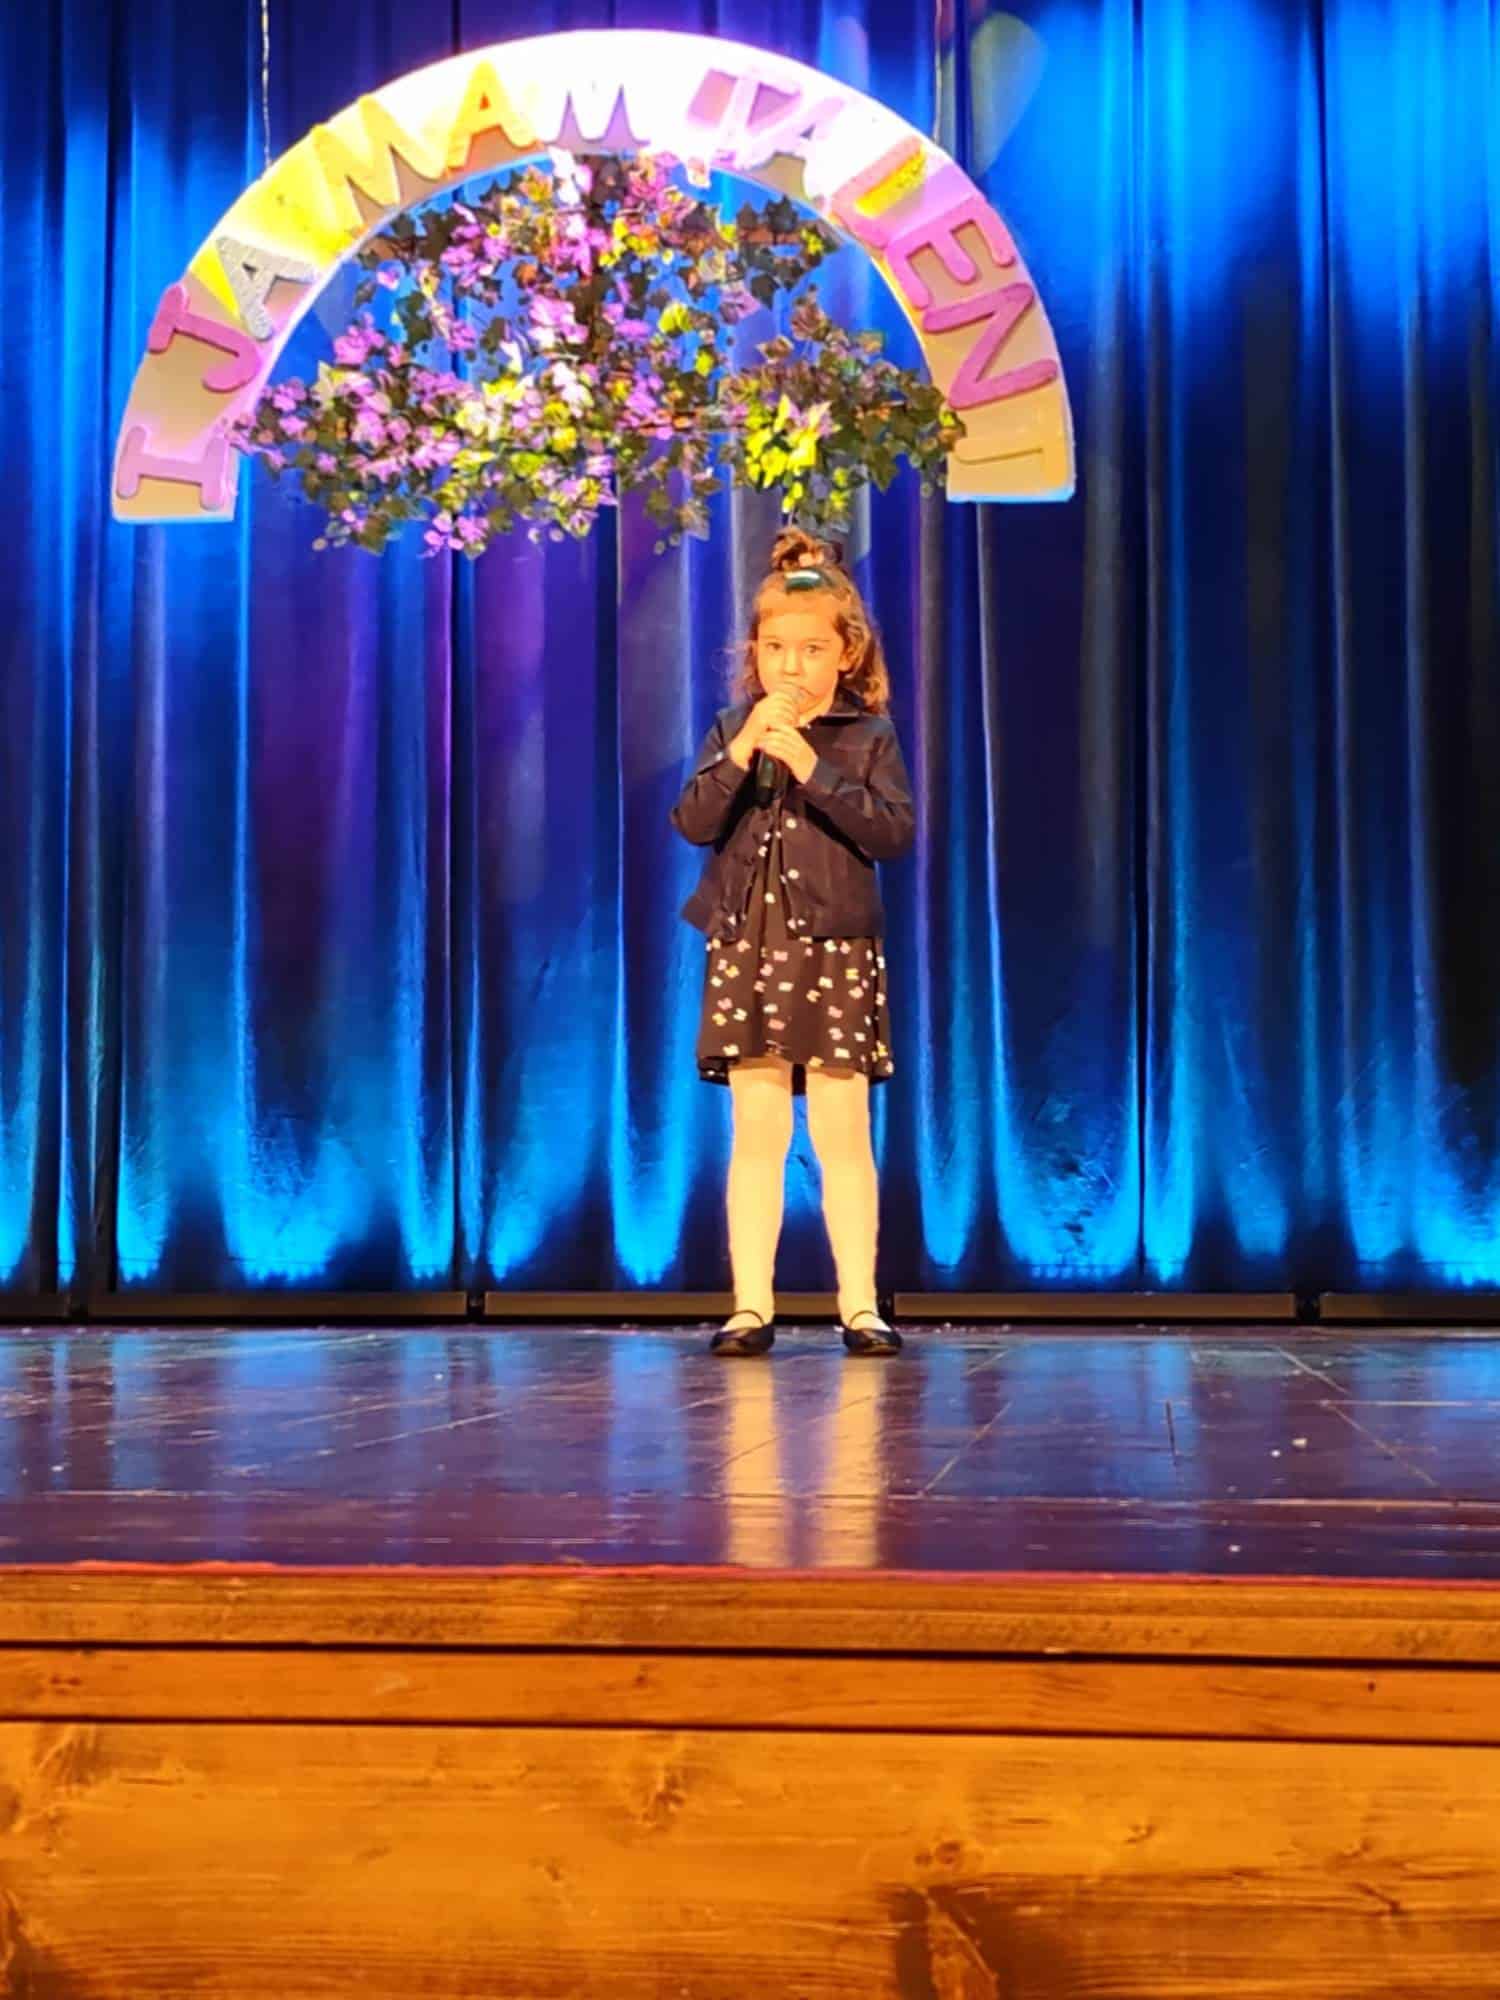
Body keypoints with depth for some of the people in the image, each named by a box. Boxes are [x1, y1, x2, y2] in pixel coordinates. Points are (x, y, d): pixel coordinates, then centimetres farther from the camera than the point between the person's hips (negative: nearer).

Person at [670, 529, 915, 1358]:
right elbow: (693, 823, -3)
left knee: (842, 1133, -1)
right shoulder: (732, 731, 9)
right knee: (758, 1133, 3)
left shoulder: (867, 737, 3)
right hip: (745, 948, 2)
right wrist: (742, 752, -16)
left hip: (835, 952, -2)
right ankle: (752, 1306, 6)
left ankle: (859, 1305, 5)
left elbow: (894, 831, -11)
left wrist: (811, 769, -18)